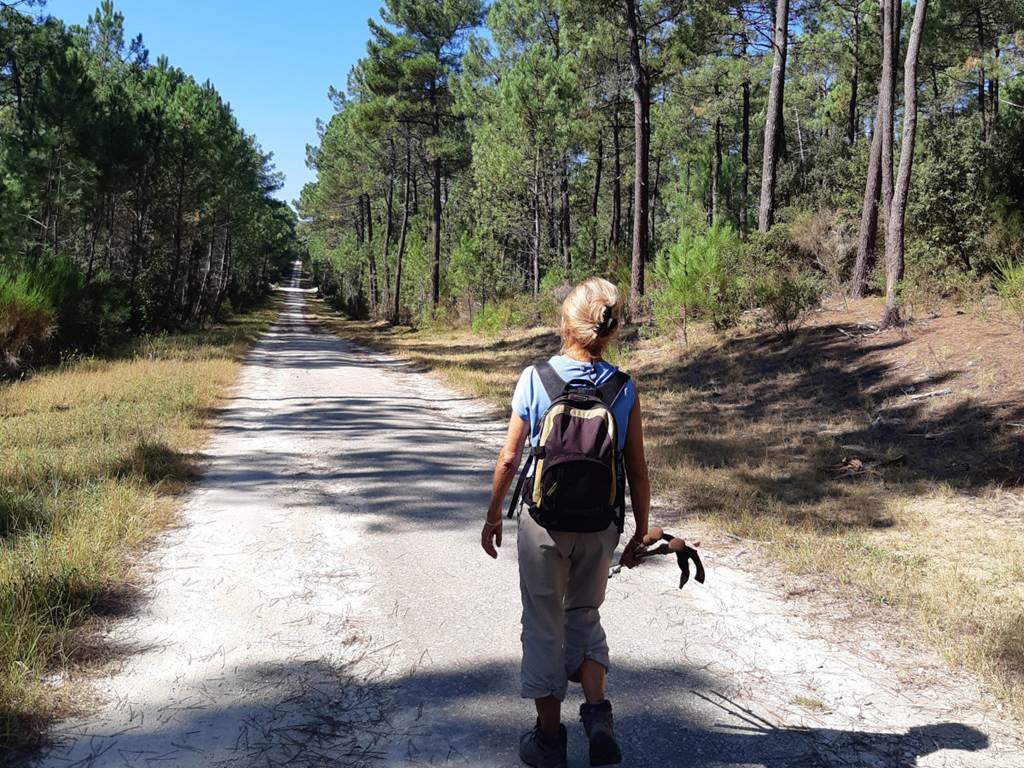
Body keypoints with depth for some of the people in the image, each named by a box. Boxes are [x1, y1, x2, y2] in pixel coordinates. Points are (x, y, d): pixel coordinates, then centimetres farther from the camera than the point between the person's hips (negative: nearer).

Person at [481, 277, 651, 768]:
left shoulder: (535, 378, -10)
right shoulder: (623, 390, -5)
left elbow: (509, 458, -6)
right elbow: (637, 472, -2)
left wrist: (493, 515, 8)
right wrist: (641, 532, 11)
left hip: (544, 520, -2)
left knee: (544, 625, 14)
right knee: (585, 616, 24)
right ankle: (597, 713, 9)